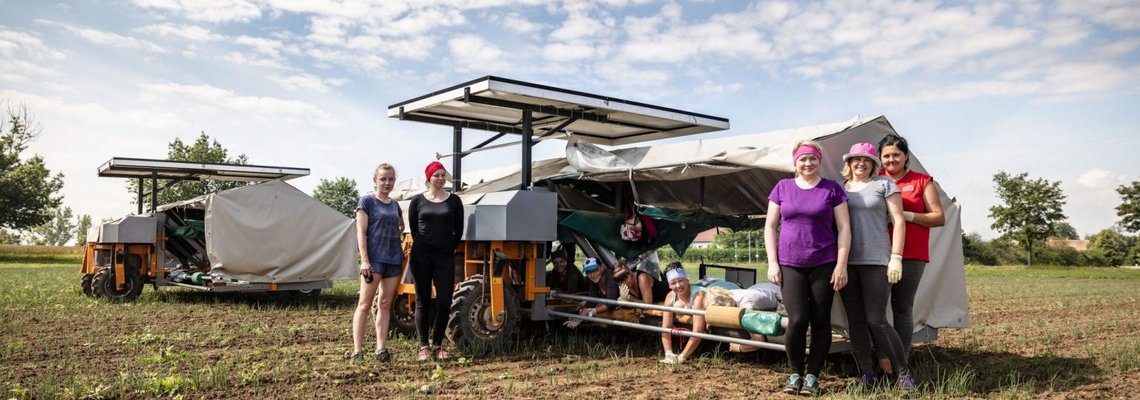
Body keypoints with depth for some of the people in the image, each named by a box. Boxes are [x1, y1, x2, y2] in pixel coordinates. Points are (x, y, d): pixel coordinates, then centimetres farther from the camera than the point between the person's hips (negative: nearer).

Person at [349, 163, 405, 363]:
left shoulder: (394, 204, 14)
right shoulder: (367, 201, -3)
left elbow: (401, 226, 32)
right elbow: (361, 232, -9)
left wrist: (393, 235, 11)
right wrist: (364, 260, -16)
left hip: (394, 259, 6)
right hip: (374, 259, -6)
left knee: (386, 304, 6)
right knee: (365, 304, -5)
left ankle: (381, 348, 11)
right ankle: (357, 350, -3)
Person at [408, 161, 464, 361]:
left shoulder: (454, 201, 5)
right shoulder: (418, 201, 4)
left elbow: (459, 230, 9)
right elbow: (413, 228, 11)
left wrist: (450, 249, 11)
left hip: (445, 257, 1)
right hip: (421, 256, 0)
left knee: (444, 301, -2)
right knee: (423, 301, 4)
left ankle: (438, 345, 13)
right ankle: (423, 346, 11)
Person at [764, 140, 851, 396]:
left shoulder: (832, 189, 3)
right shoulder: (782, 188, 7)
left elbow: (844, 228, 1)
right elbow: (770, 226, 8)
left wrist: (841, 265, -6)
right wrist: (772, 262, 0)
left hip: (824, 265, 0)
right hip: (790, 265, 0)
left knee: (821, 322, 2)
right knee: (797, 320, -9)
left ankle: (812, 376, 14)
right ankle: (795, 373, 10)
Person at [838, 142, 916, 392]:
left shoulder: (884, 184, 4)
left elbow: (898, 221, 0)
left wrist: (896, 257, -8)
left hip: (875, 262, -4)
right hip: (846, 263, 4)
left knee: (876, 321, -7)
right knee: (855, 320, 4)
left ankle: (903, 372, 9)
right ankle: (866, 375, 12)